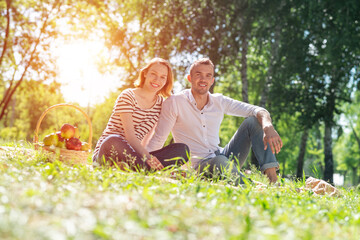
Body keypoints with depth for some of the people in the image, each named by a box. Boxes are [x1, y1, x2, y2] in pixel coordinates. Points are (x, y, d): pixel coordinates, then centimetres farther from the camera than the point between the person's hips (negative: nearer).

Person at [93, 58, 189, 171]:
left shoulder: (159, 102, 13)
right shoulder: (128, 96, -5)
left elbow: (149, 132, 13)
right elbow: (129, 135, -16)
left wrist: (145, 155, -5)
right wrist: (146, 156, -30)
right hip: (109, 150, -5)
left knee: (183, 149, -16)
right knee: (113, 141, -43)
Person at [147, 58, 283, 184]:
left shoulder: (220, 102, 6)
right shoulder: (174, 102, -5)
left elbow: (258, 111, -2)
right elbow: (158, 139, -6)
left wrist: (268, 127, -25)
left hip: (223, 157, 6)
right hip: (197, 164, -5)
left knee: (253, 121, -10)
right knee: (221, 161, -39)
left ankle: (271, 177, -23)